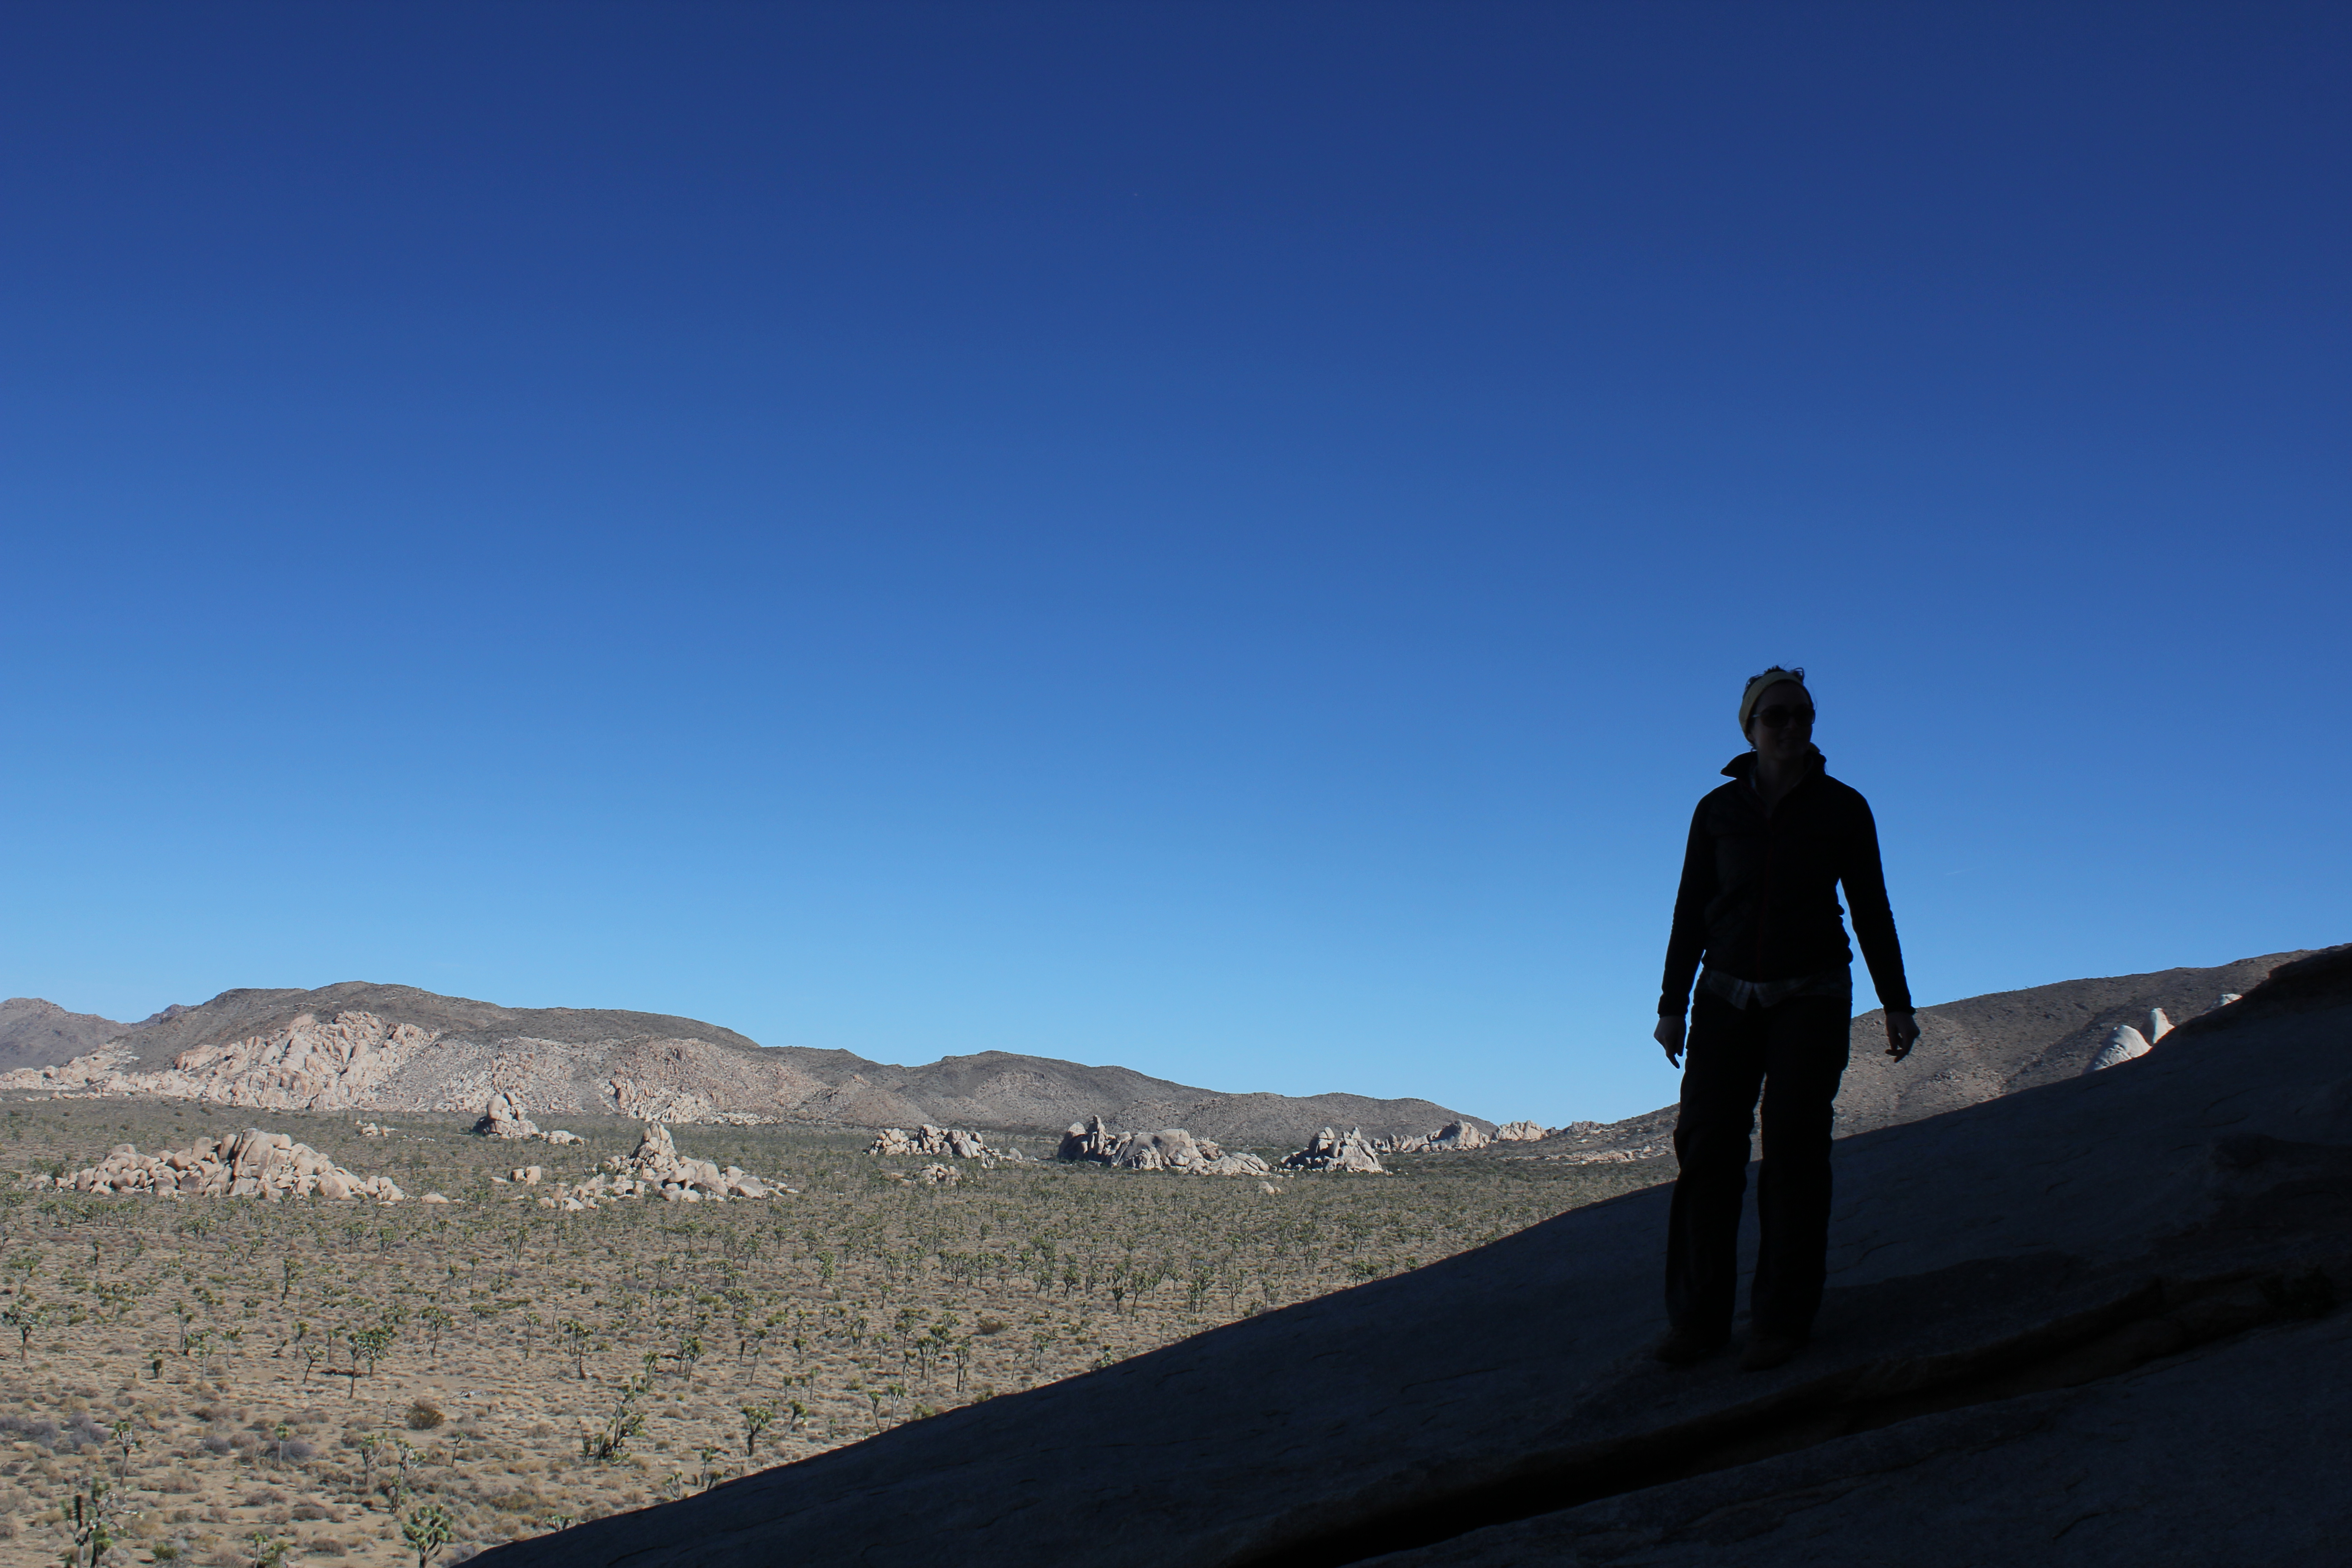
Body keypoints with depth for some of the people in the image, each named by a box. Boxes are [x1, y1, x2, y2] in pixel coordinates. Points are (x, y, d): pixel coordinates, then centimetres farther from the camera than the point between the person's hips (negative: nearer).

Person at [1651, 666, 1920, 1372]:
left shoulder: (1842, 808, 1)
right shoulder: (1718, 809, 4)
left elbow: (1871, 910, 5)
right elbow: (1691, 911, 8)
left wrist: (1896, 1004, 1)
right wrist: (1672, 1004, 6)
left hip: (1811, 998, -1)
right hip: (1729, 996, 2)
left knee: (1794, 1146, -7)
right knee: (1707, 1144, -5)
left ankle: (1781, 1320, -1)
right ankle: (1698, 1317, 1)